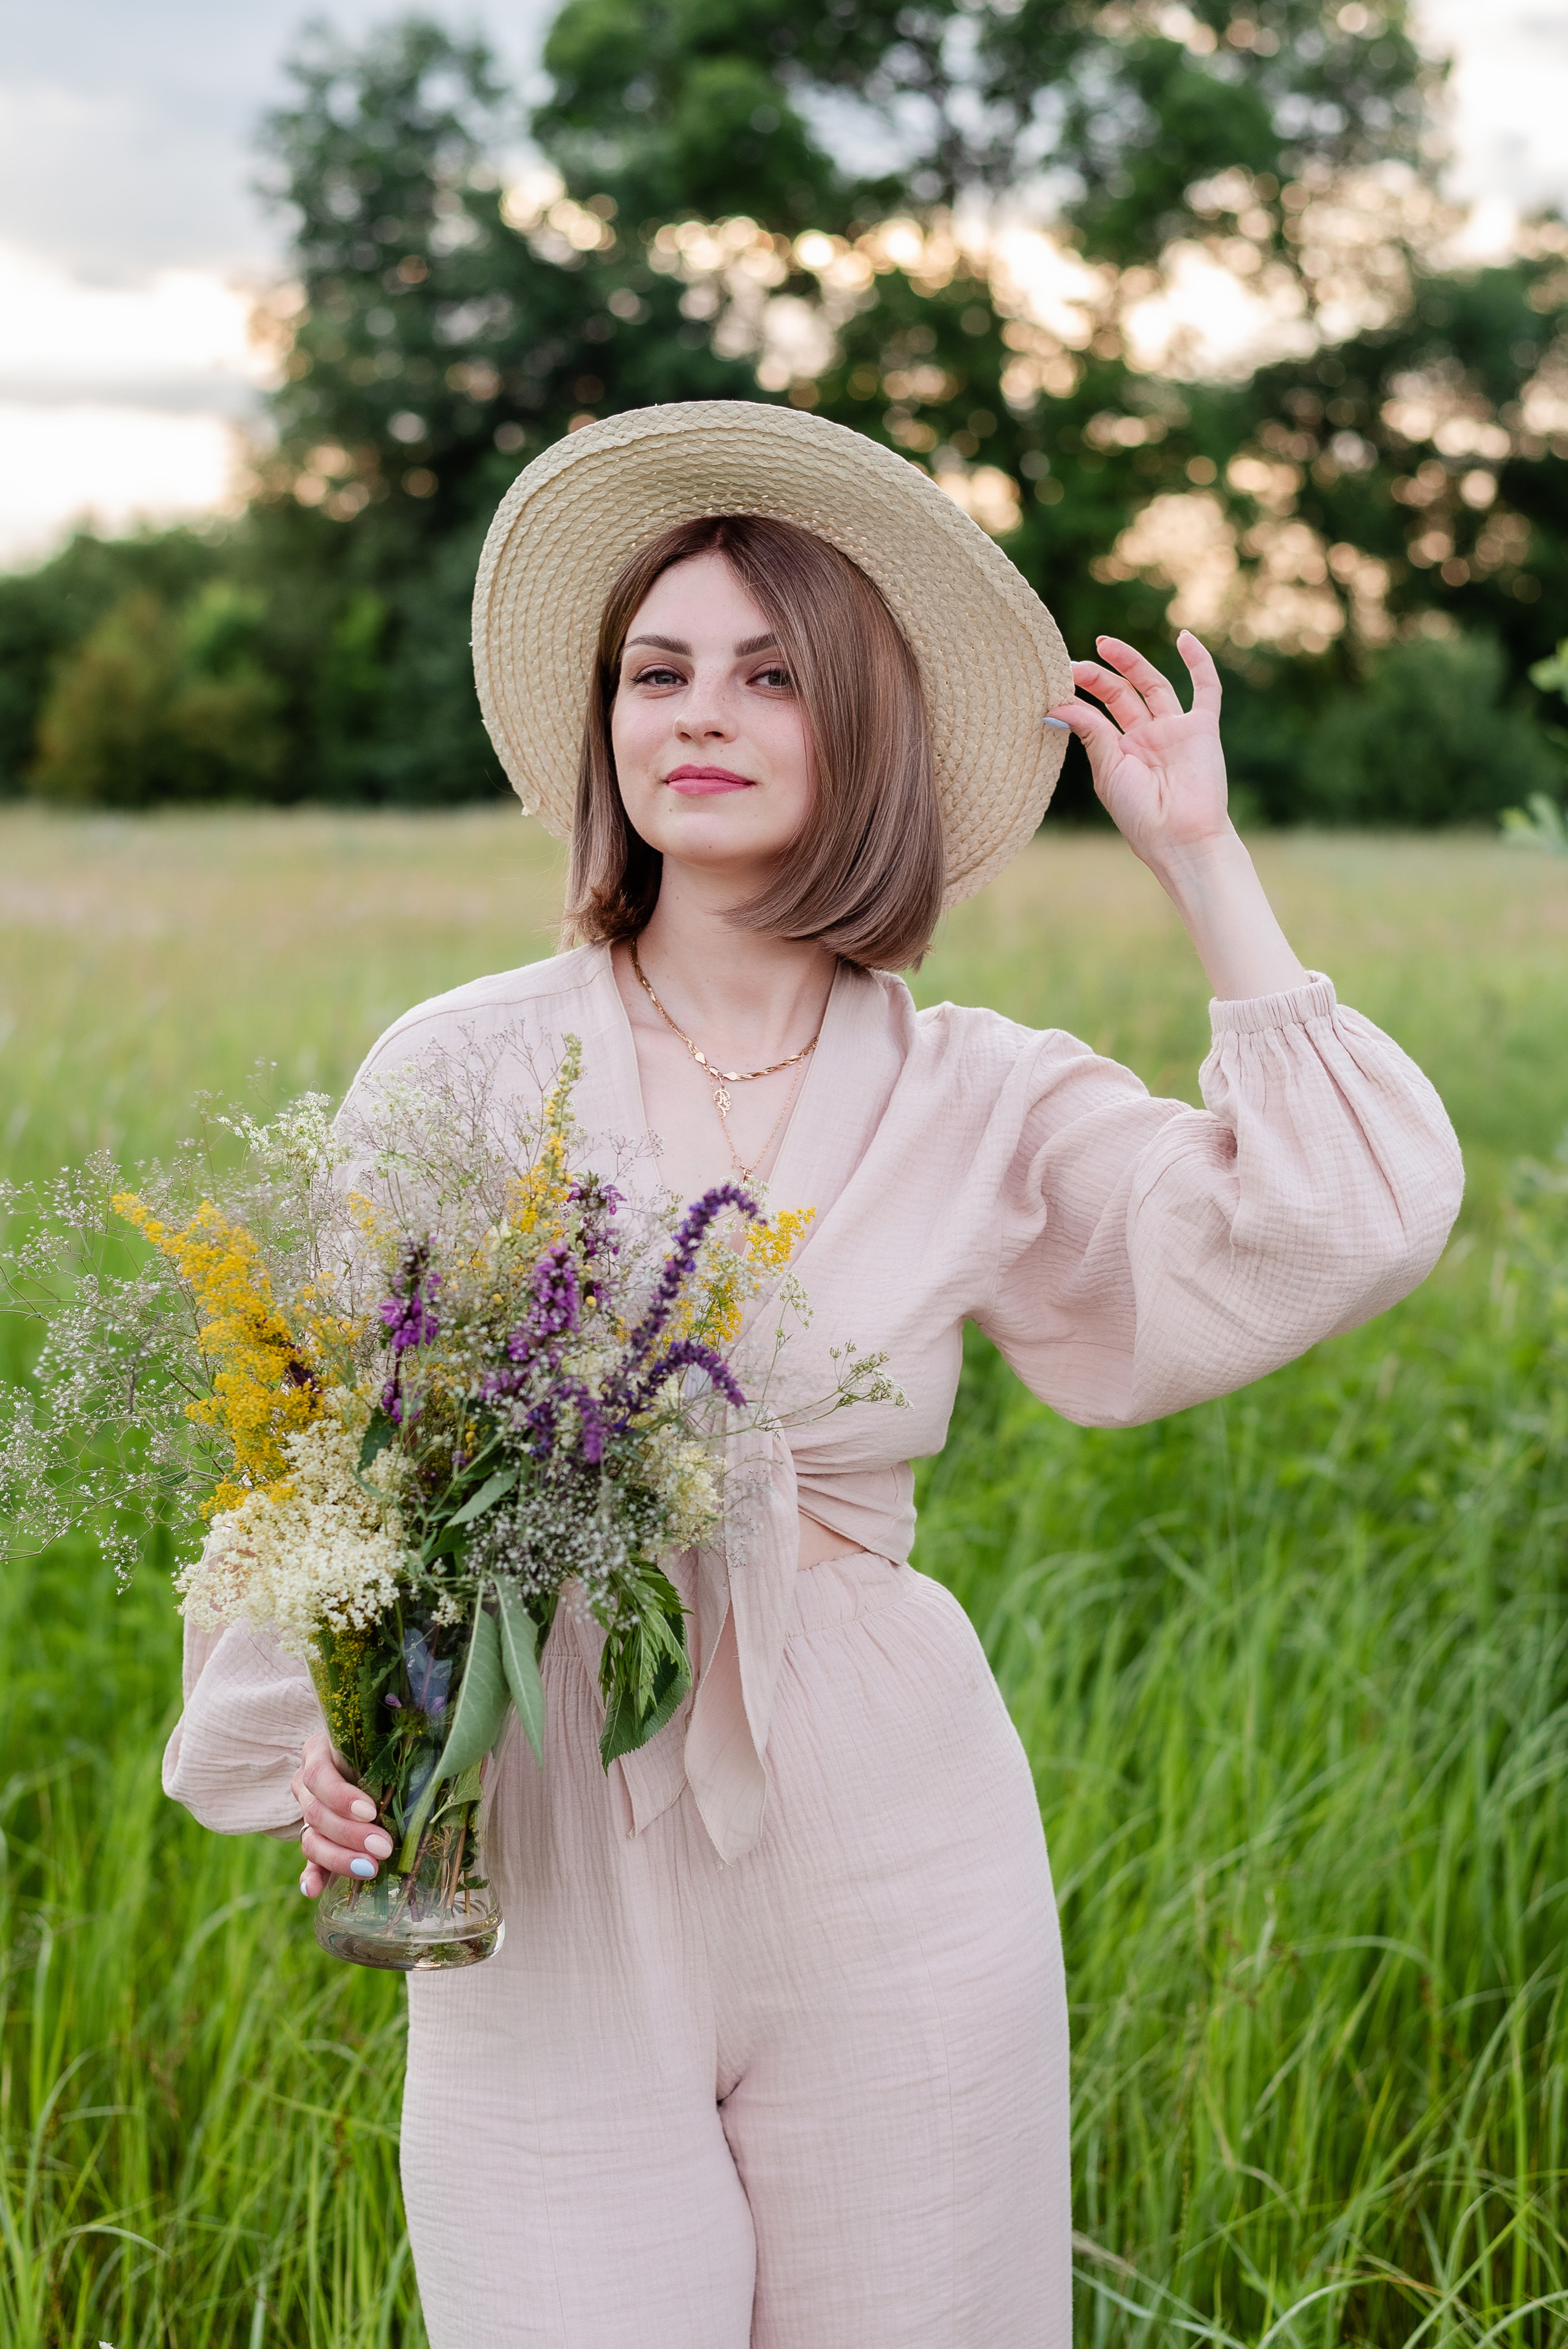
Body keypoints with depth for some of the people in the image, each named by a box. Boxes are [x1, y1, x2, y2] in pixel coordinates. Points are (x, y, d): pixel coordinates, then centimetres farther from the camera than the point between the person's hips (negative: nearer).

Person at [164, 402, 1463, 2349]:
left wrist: (1203, 865, -6)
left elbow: (1348, 1233, -11)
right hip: (549, 1885, -1)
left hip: (888, 1875, 1)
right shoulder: (459, 1067, -1)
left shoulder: (981, 1104, 1)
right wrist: (311, 1746, -11)